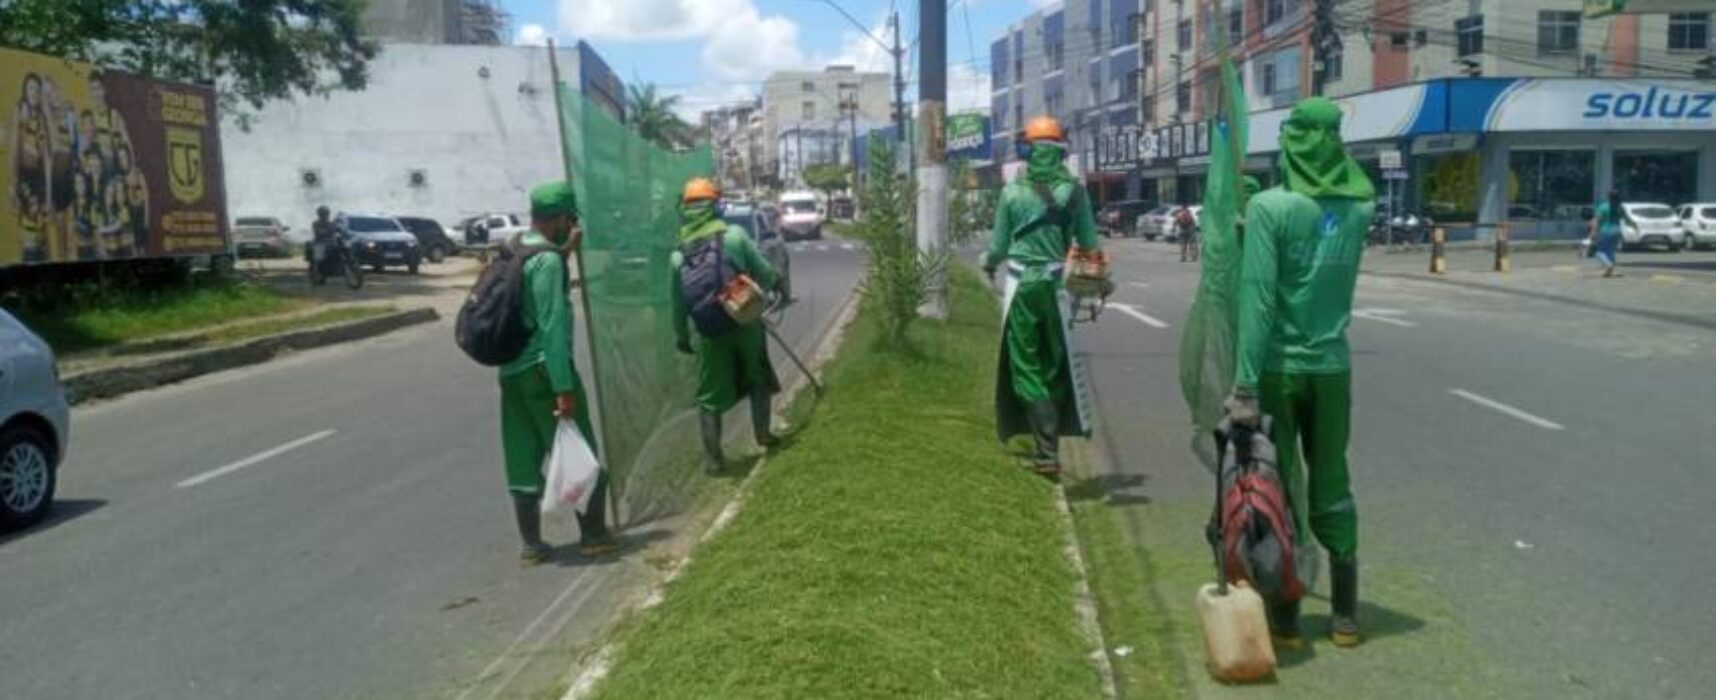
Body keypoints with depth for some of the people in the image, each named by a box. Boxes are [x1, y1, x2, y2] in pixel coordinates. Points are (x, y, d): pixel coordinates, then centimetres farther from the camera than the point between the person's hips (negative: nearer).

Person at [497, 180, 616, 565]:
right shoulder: (548, 260, -16)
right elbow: (552, 327, -22)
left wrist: (565, 249, 26)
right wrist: (564, 388, -22)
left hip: (511, 371, 8)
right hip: (543, 369, -8)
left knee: (522, 459, 10)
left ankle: (531, 544, 15)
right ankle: (593, 533, 14)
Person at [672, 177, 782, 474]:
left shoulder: (679, 255, 0)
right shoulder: (735, 235, -7)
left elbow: (679, 304, 5)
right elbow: (762, 273, -5)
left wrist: (682, 336, 18)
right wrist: (776, 282, 17)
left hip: (707, 332, 1)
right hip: (744, 321, 0)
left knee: (709, 396, 9)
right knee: (757, 377, 24)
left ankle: (714, 457, 8)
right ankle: (763, 434, 28)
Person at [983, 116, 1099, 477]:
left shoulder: (1012, 191, -4)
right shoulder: (1074, 191, -2)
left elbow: (998, 245, 2)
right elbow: (1089, 244, 2)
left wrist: (989, 264, 24)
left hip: (1021, 287, -1)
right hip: (1056, 286, 2)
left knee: (1025, 369, 3)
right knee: (1056, 365, 16)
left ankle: (1048, 450, -8)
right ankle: (1049, 442, 23)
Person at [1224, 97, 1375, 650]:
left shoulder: (1270, 207, -16)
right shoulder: (1359, 207, 0)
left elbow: (1258, 299, -21)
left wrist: (1245, 386, -20)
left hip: (1278, 368, -4)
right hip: (1332, 367, 4)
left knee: (1279, 489, 6)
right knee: (1332, 488, 16)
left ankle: (1286, 617, 14)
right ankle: (1345, 615, 23)